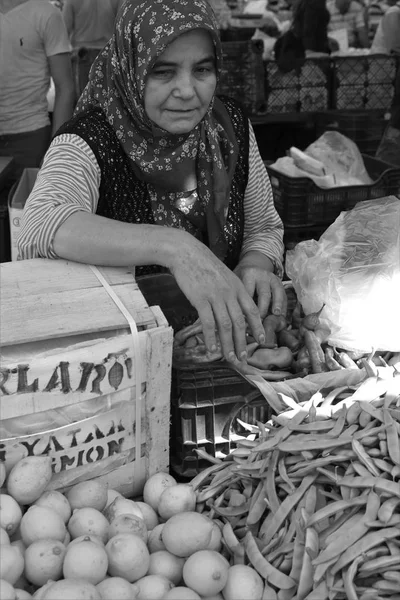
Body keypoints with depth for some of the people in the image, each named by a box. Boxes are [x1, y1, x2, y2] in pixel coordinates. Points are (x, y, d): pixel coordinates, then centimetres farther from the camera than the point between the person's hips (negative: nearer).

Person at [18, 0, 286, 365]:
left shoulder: (232, 126, 2)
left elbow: (263, 228, 14)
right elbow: (40, 228, -35)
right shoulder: (89, 143, -14)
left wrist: (255, 267, -11)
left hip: (221, 339, 6)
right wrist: (172, 247, -46)